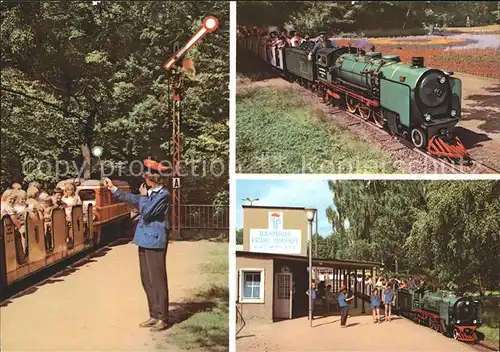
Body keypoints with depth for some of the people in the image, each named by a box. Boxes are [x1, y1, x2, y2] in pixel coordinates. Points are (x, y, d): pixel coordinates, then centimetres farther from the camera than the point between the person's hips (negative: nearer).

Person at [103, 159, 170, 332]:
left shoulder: (163, 195, -14)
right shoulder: (150, 193, 13)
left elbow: (146, 213, -20)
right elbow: (131, 198, 29)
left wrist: (143, 196, -6)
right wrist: (112, 188, 31)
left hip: (155, 242, -9)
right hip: (145, 241, 9)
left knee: (157, 280, -4)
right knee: (147, 281, 13)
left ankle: (163, 318, 3)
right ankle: (154, 315, 22)